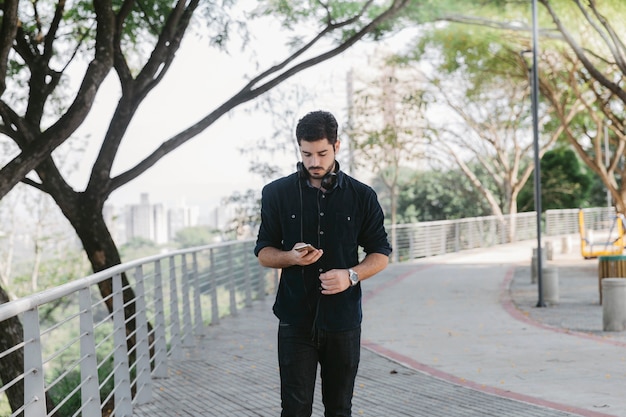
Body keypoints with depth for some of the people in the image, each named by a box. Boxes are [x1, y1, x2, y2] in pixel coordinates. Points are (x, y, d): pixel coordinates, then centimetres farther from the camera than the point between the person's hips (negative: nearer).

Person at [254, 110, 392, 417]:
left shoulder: (362, 196, 1)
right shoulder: (277, 193, 1)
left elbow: (380, 254, 6)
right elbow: (263, 252, 6)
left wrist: (351, 275, -14)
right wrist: (292, 257, -16)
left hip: (344, 320, 1)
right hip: (296, 320, -1)